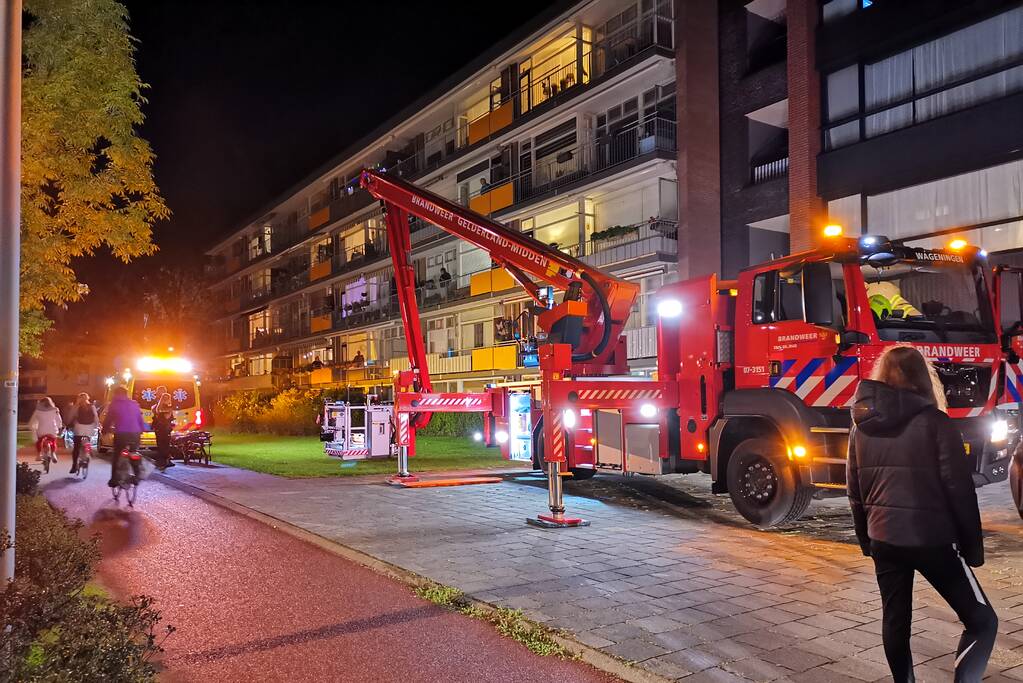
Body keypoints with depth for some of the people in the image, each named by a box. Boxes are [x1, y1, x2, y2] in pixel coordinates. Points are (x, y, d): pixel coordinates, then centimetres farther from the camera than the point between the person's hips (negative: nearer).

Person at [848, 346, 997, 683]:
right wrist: (973, 545, 1)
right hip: (932, 540, -5)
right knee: (981, 620, 8)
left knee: (895, 620, 16)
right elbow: (959, 489, -10)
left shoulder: (862, 425, 4)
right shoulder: (933, 422, -11)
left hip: (884, 539, 5)